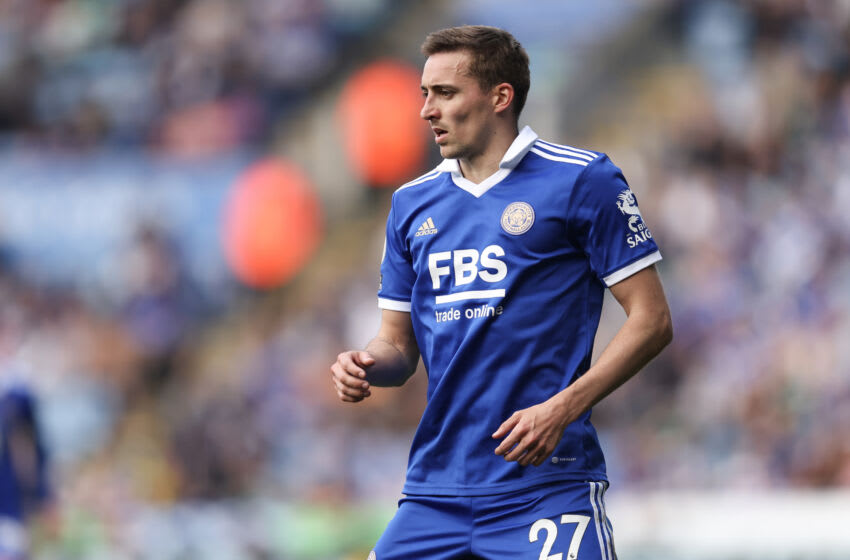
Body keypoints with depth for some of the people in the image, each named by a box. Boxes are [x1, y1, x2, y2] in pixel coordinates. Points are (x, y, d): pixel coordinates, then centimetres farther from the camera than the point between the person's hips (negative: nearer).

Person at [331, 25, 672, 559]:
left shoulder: (582, 179, -3)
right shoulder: (413, 203, 15)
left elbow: (652, 320, -5)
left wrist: (563, 408, -16)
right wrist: (367, 365, -5)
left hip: (548, 481, -5)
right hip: (435, 489, 5)